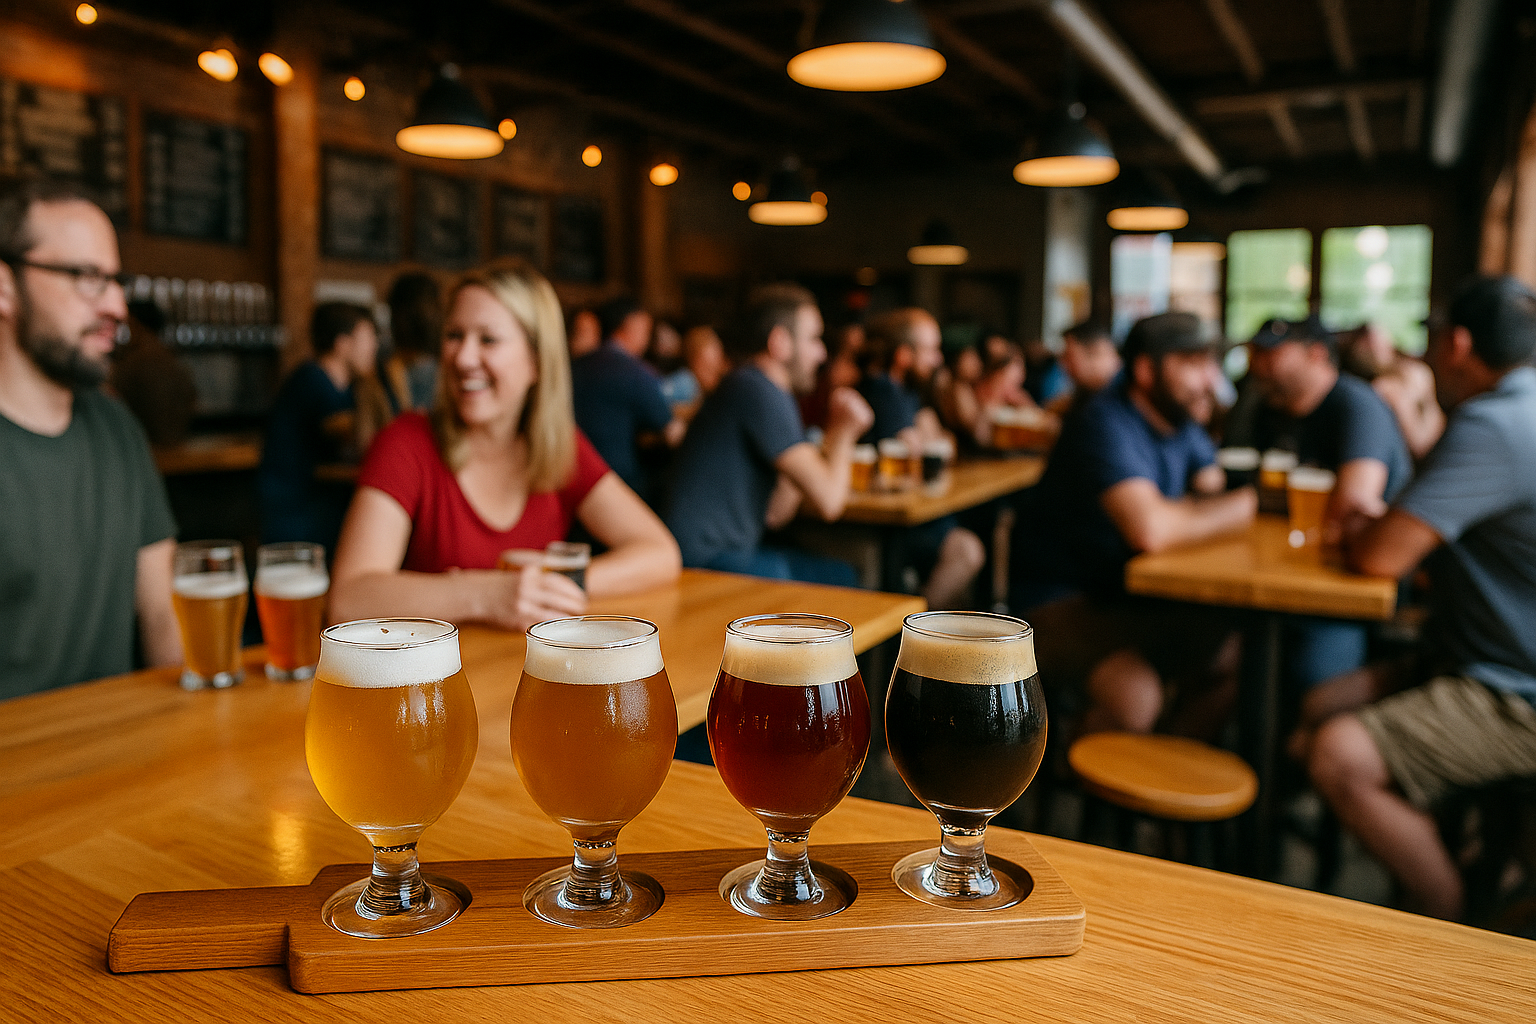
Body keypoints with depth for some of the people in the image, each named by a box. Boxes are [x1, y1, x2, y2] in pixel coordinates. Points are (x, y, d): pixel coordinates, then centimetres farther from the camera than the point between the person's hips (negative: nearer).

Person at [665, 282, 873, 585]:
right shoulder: (757, 390, -15)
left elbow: (774, 514, 15)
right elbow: (828, 501, -18)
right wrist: (842, 432, 0)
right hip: (704, 560, -10)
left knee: (843, 575, 12)